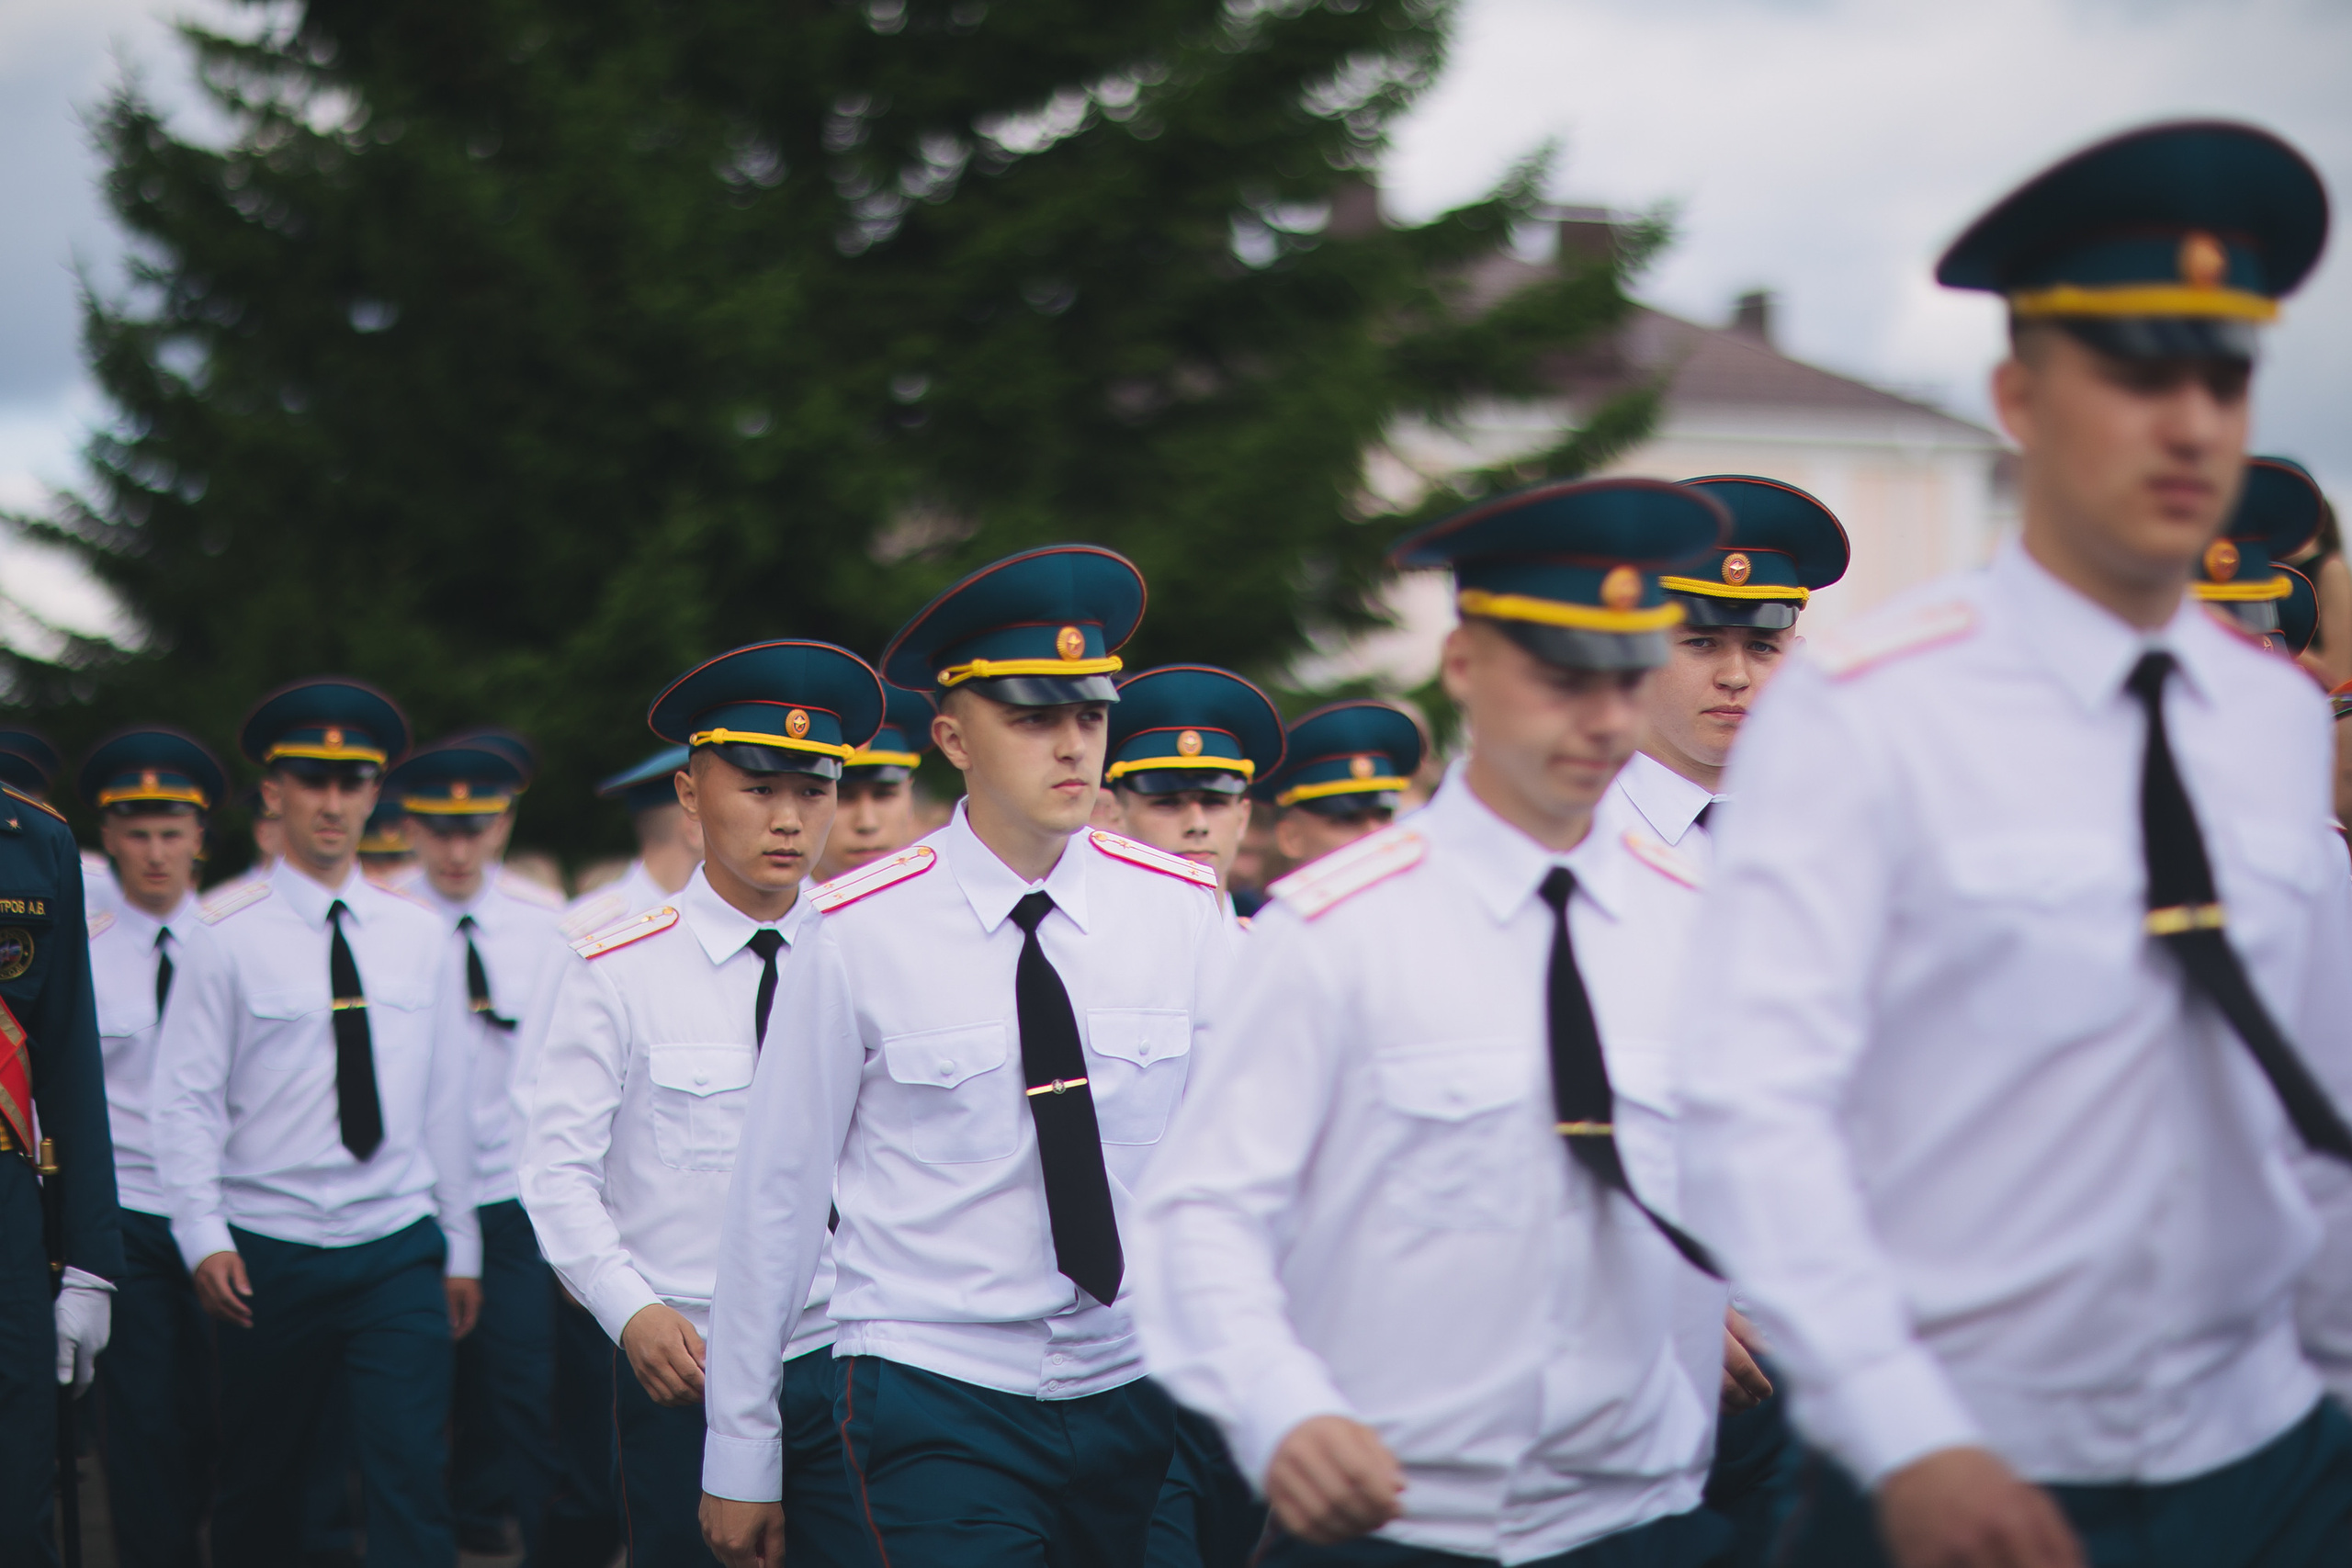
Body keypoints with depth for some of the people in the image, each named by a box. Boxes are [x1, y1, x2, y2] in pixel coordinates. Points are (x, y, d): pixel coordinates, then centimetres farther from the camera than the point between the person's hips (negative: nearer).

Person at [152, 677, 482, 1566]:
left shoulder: (419, 938, 7)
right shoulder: (227, 938, -2)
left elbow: (446, 1100, 10)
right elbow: (185, 1099, -5)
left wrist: (461, 1250, 11)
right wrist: (205, 1237, -14)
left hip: (399, 1252, 1)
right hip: (271, 1256, -1)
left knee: (412, 1482, -8)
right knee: (257, 1485, 9)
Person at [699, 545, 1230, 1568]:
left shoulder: (1183, 911, 0)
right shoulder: (859, 934, -7)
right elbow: (779, 1187, -2)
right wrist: (742, 1453, 1)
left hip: (1142, 1387, 3)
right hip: (938, 1397, -3)